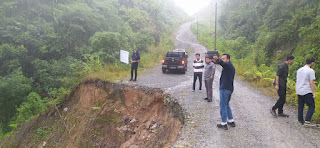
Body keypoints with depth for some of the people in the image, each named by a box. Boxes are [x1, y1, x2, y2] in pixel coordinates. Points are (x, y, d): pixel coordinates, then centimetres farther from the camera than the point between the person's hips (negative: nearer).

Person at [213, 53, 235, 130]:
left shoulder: (228, 65, -13)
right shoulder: (231, 67, 19)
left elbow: (222, 63, -37)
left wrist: (217, 59, -56)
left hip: (225, 88, -10)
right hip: (230, 88, 10)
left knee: (223, 106, -3)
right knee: (226, 104, 21)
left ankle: (224, 124, 3)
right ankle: (231, 121, 24)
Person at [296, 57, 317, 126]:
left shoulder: (299, 70, 11)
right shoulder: (311, 71, -11)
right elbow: (312, 83, -15)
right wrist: (314, 93, -12)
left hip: (299, 91, 7)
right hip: (307, 92, -7)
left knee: (300, 106, 14)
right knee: (311, 106, -1)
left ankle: (300, 120, 18)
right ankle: (307, 121, -10)